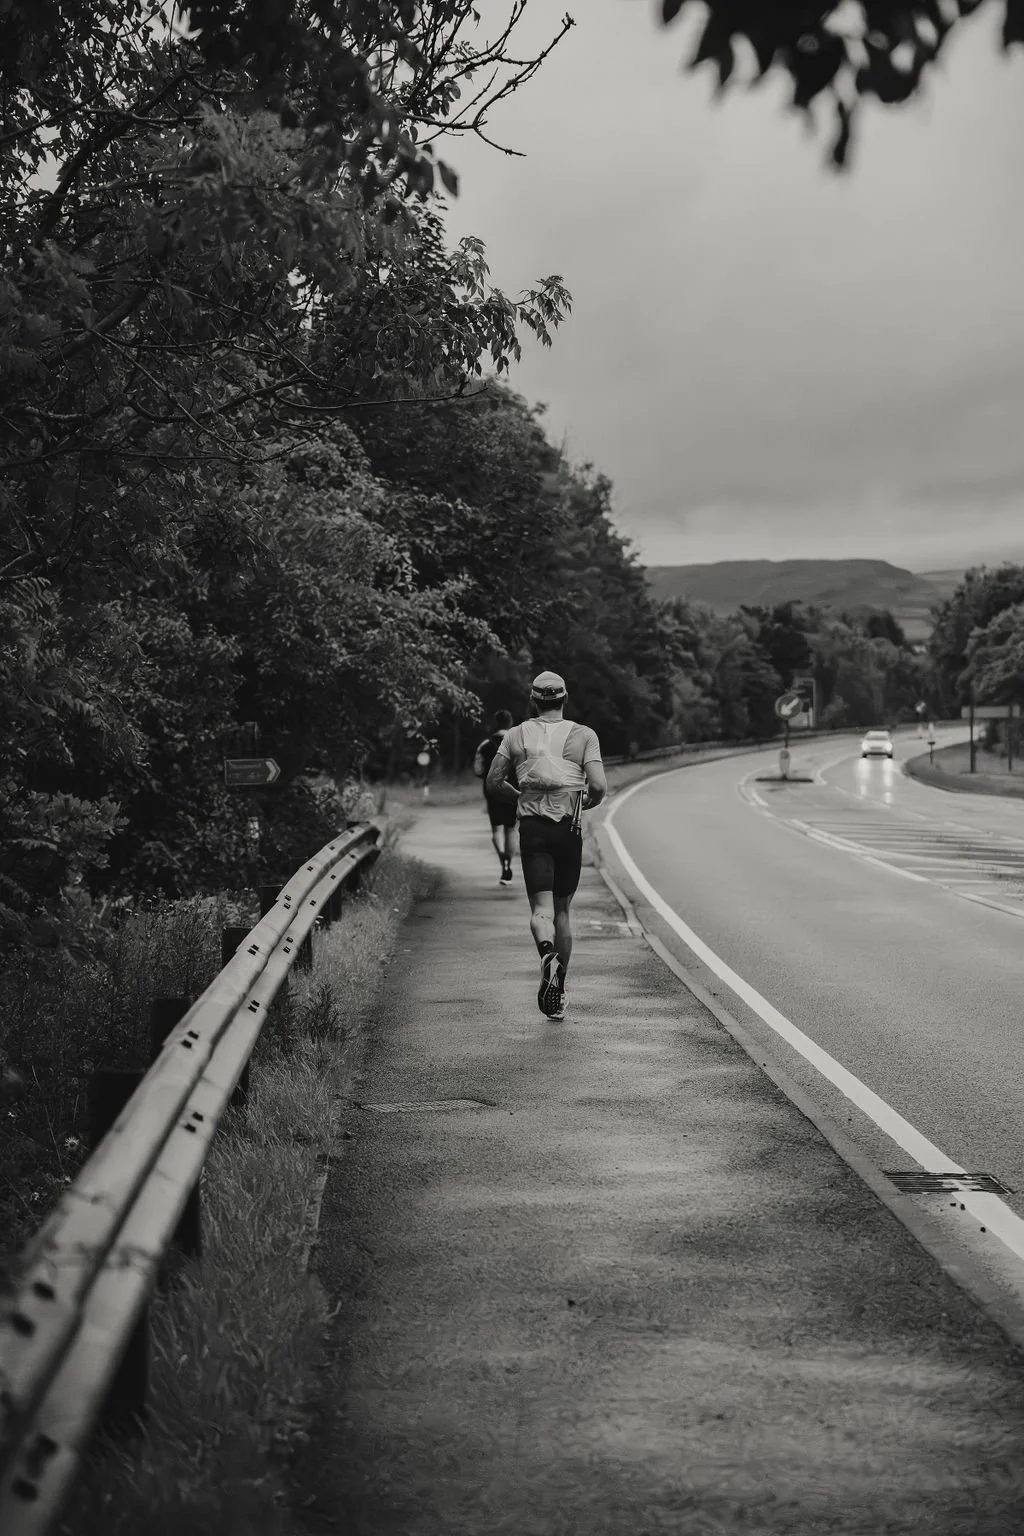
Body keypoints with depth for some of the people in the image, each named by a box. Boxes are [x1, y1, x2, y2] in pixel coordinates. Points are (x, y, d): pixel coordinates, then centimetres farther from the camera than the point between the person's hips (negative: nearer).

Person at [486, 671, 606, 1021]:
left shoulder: (516, 736, 6)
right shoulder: (584, 735, 2)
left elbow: (493, 782, 4)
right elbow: (599, 786, -8)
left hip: (532, 828, 0)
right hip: (569, 829, 0)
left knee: (541, 908, -4)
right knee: (562, 910, 12)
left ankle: (548, 953, -37)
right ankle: (558, 992, 15)